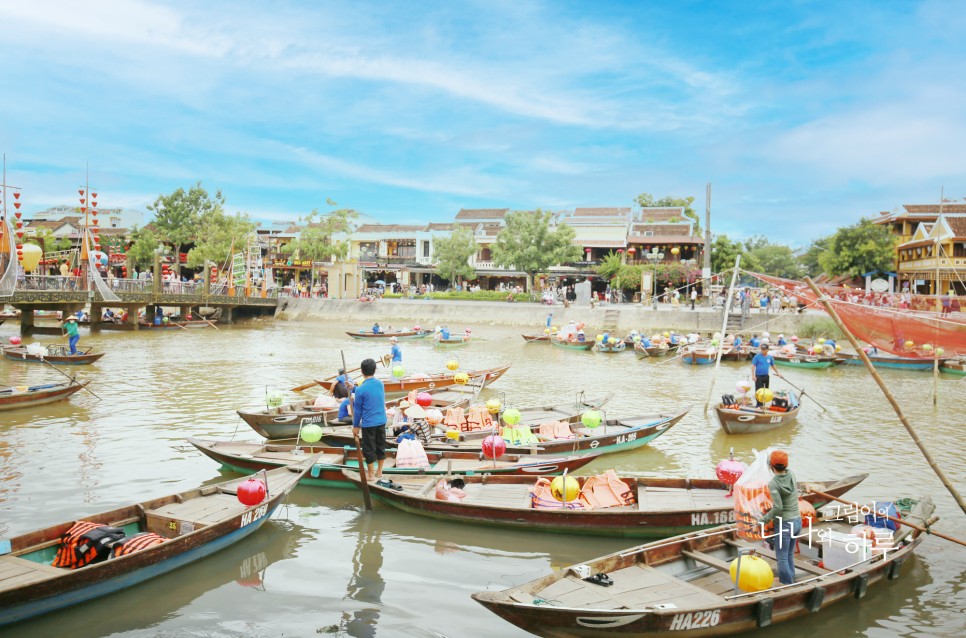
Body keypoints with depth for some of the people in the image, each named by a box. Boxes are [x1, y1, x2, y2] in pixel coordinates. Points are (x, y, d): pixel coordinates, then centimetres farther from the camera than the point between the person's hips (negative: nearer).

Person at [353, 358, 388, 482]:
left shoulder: (360, 389, -17)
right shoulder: (380, 384, -1)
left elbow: (357, 409, -9)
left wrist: (356, 425, 4)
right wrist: (354, 388, 24)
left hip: (368, 424, -5)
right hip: (381, 421, 5)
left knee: (369, 449, 7)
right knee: (381, 446, 16)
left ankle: (371, 474, 18)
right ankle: (379, 472, 27)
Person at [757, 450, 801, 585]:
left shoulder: (773, 483, -19)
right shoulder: (791, 475, -2)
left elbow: (778, 508, -23)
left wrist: (763, 520, -12)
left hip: (784, 524, -7)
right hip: (797, 521, 7)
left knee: (782, 557, 4)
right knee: (789, 555, 19)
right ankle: (790, 581, 26)